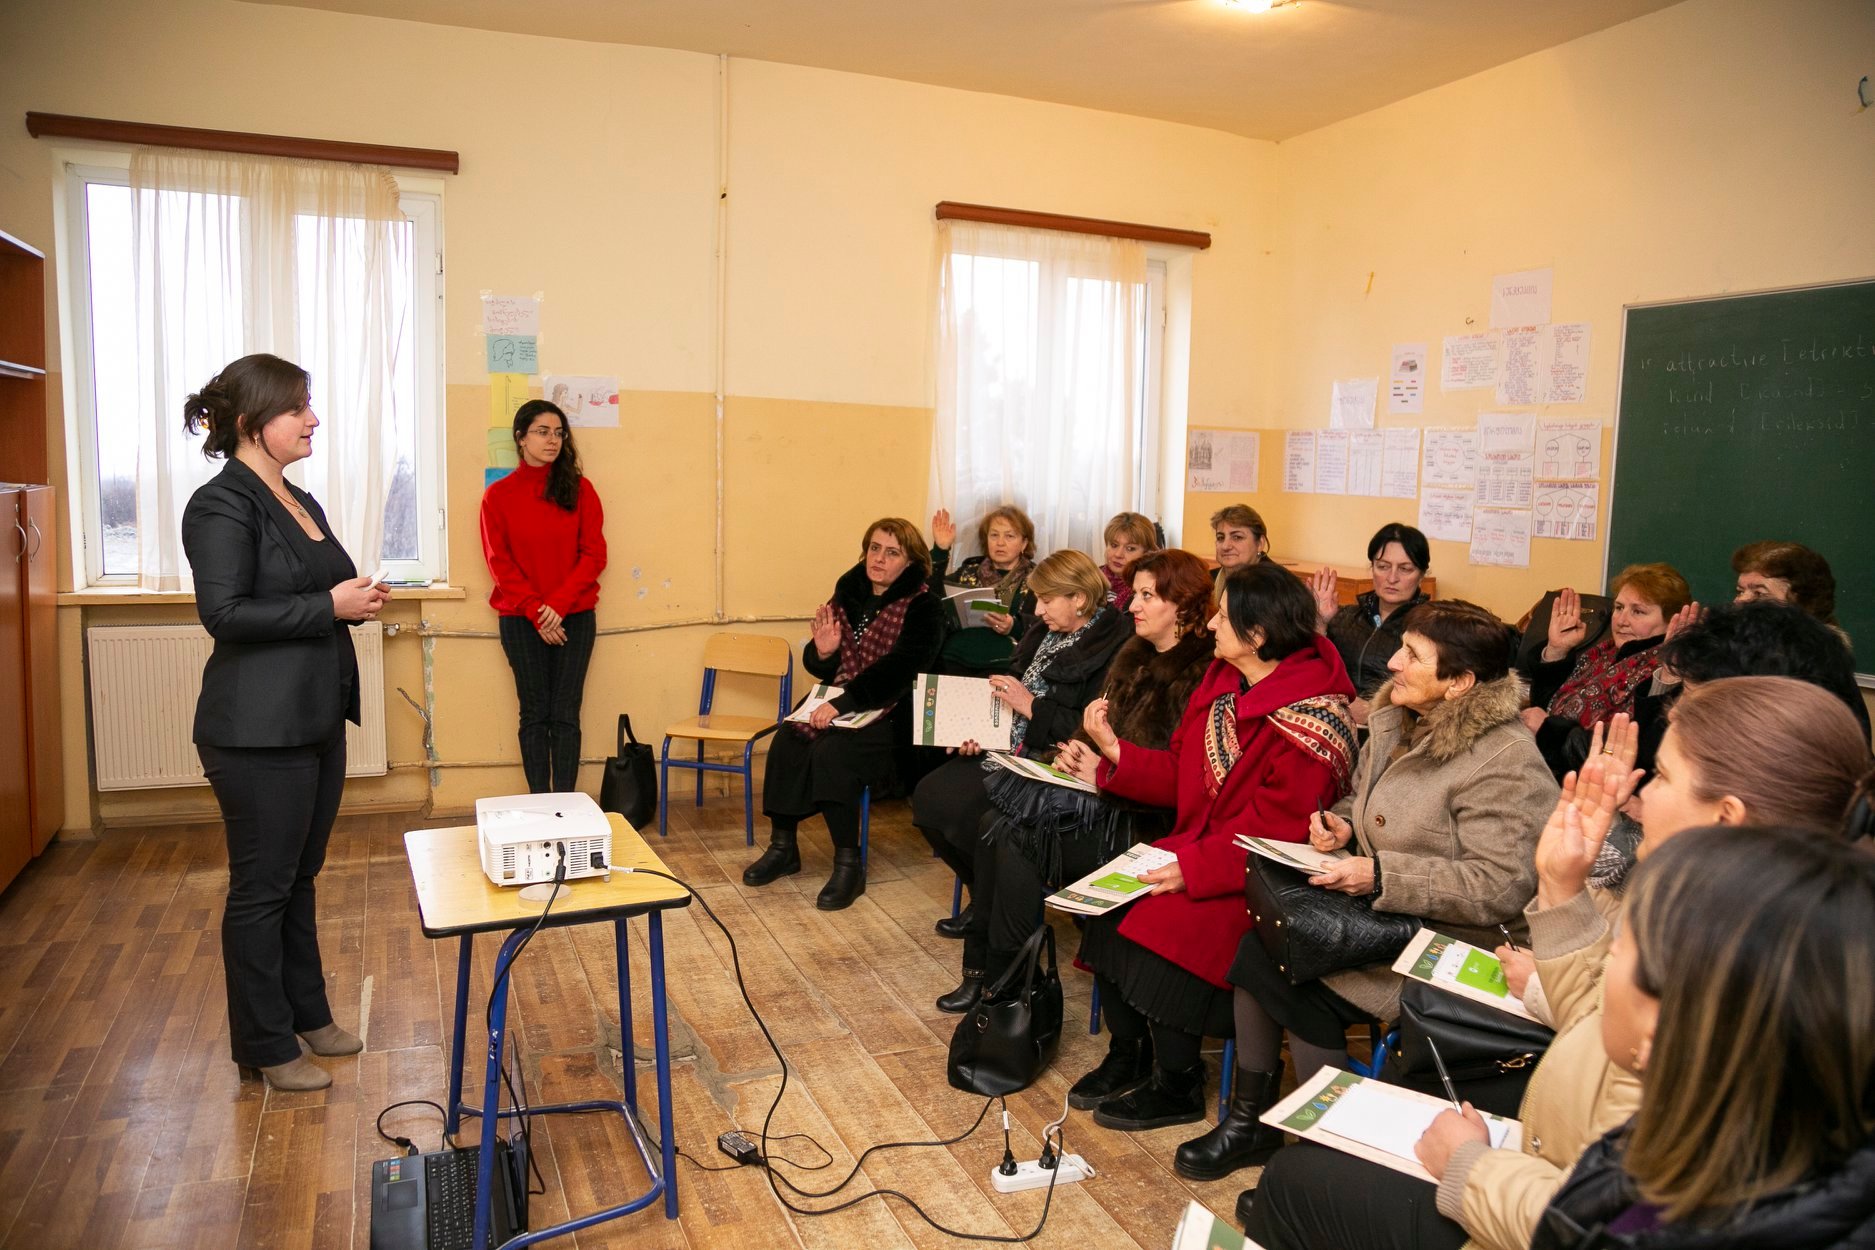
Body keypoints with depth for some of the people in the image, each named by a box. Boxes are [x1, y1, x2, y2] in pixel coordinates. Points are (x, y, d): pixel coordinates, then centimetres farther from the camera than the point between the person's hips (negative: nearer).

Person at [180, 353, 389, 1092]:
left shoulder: (300, 503, 13)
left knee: (301, 876, 18)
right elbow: (224, 613, -21)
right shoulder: (221, 505, -13)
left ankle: (306, 1013, 32)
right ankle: (264, 1047, 19)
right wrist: (330, 605, -20)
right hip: (258, 730, -8)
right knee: (262, 886, 5)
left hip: (315, 719, 8)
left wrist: (357, 601, 2)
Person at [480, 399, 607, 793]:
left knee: (565, 714, 0)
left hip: (574, 617, 0)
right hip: (521, 620, 0)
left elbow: (594, 554, -2)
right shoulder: (498, 495, 1)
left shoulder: (579, 489, 2)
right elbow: (499, 562, -2)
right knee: (535, 713, 4)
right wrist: (536, 612, -11)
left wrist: (558, 604, -13)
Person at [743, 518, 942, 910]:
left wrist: (842, 703, -30)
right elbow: (819, 669, 13)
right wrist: (822, 652, -11)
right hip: (837, 702, 6)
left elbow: (898, 670, -21)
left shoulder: (920, 606, -8)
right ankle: (782, 847, -5)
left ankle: (849, 865, -17)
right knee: (787, 741, -20)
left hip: (888, 712, -5)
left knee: (832, 752, -30)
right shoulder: (848, 593, 9)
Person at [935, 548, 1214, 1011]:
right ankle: (981, 966, -8)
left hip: (1147, 818, -8)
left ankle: (1004, 980, -6)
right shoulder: (1134, 655, 15)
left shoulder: (1201, 673, -12)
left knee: (1017, 840, -21)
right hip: (1110, 794, 8)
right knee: (994, 822, -13)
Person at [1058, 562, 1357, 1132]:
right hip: (1199, 846, 8)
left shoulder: (1311, 722, -22)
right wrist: (1114, 753, -2)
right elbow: (1181, 774, 9)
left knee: (1162, 922, -25)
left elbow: (1273, 830, -24)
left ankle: (1177, 1086, -1)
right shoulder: (1224, 680, 4)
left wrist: (1192, 868, -29)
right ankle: (1127, 1056, 10)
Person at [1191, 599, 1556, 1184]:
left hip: (1448, 948, -8)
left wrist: (1381, 875, -26)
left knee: (1277, 968, -20)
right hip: (1385, 918, 8)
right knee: (1261, 944, -13)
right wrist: (1340, 825, 0)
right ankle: (1251, 1119, 1)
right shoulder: (1397, 723, 7)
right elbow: (1361, 801, 23)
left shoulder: (1504, 762, -19)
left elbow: (1500, 886, -24)